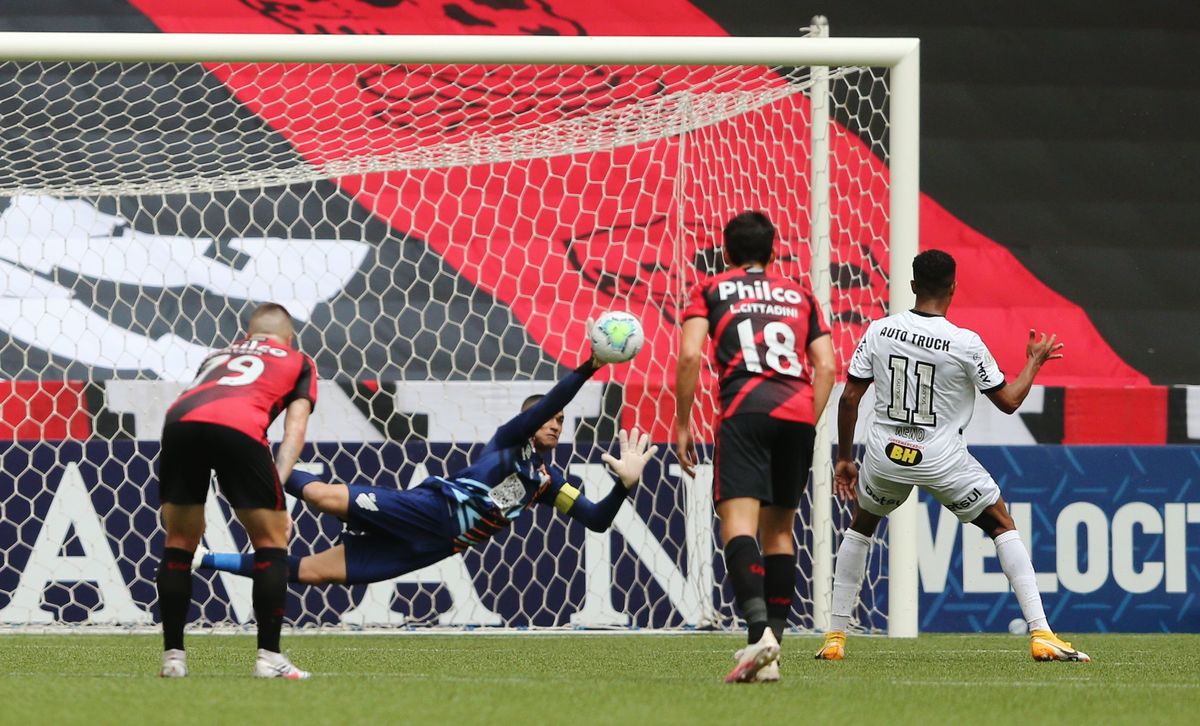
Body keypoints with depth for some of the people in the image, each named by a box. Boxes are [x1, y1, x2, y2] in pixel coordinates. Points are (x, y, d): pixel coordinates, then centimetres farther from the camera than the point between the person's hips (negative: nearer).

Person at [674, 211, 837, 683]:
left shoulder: (711, 290, 16)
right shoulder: (799, 296, 25)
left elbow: (689, 356, 2)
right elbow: (826, 366, 15)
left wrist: (683, 424, 8)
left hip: (746, 409, -4)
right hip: (799, 411, 4)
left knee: (738, 520, -14)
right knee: (779, 528, 13)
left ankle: (759, 627, -38)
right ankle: (771, 653, 7)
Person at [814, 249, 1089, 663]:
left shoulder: (879, 331, -4)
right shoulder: (966, 344, -12)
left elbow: (849, 398, 0)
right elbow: (1009, 401, -2)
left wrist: (844, 459, 11)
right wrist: (1034, 363, 17)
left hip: (884, 457, 3)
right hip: (942, 458, -3)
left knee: (860, 528, 28)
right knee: (1002, 526, 11)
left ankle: (835, 637, 24)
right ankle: (1040, 634, 0)